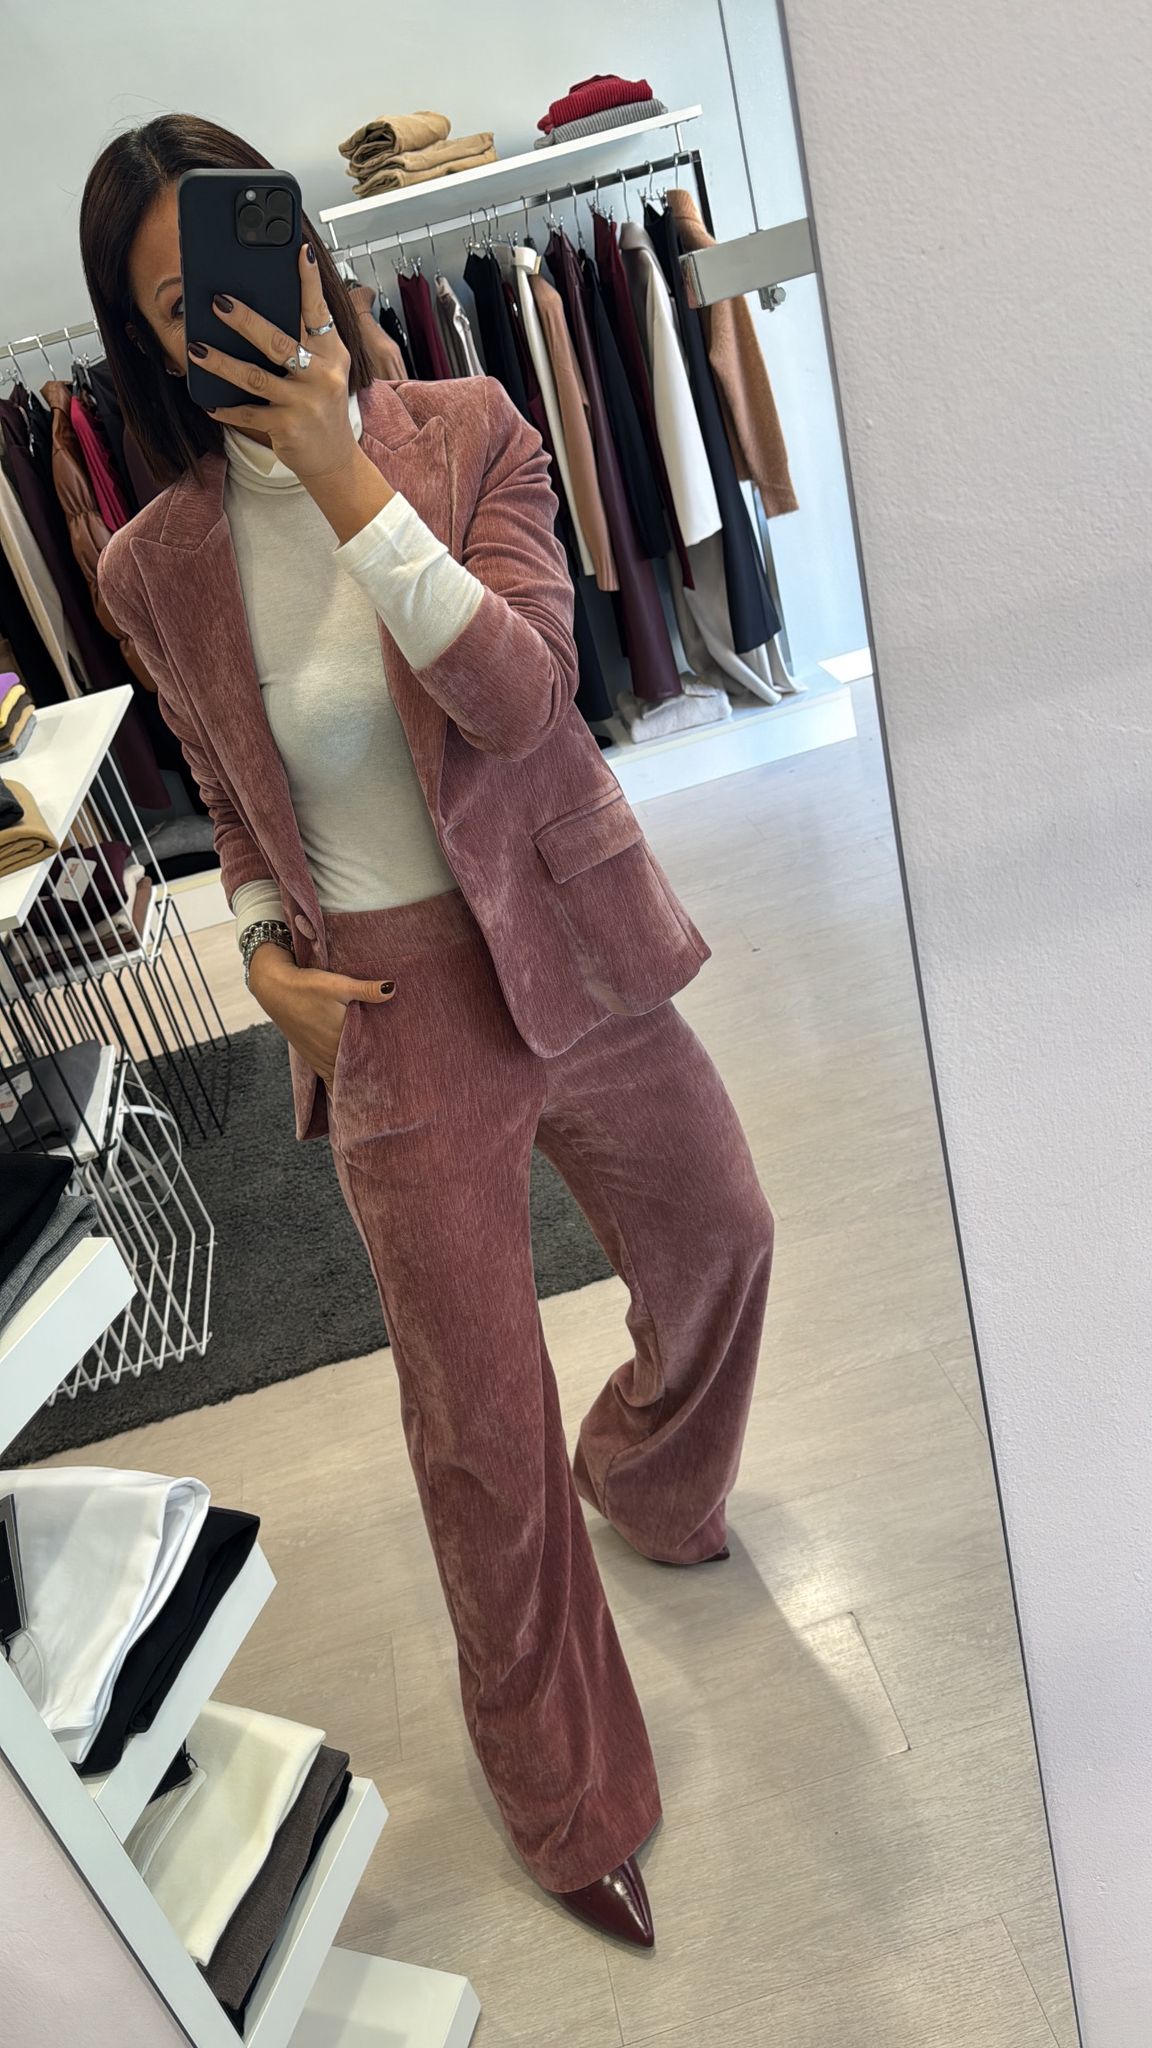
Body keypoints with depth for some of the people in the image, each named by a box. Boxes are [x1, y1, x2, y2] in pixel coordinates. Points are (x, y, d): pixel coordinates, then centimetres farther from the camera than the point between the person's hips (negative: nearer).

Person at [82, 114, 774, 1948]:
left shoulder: (468, 429, -4)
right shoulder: (159, 567, -4)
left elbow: (524, 698, -20)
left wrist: (347, 476, -25)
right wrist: (267, 951, -7)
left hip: (569, 947, 2)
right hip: (388, 1011, -2)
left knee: (718, 1245, 20)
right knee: (482, 1427, 7)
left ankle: (647, 1489, 58)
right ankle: (567, 1798, 35)